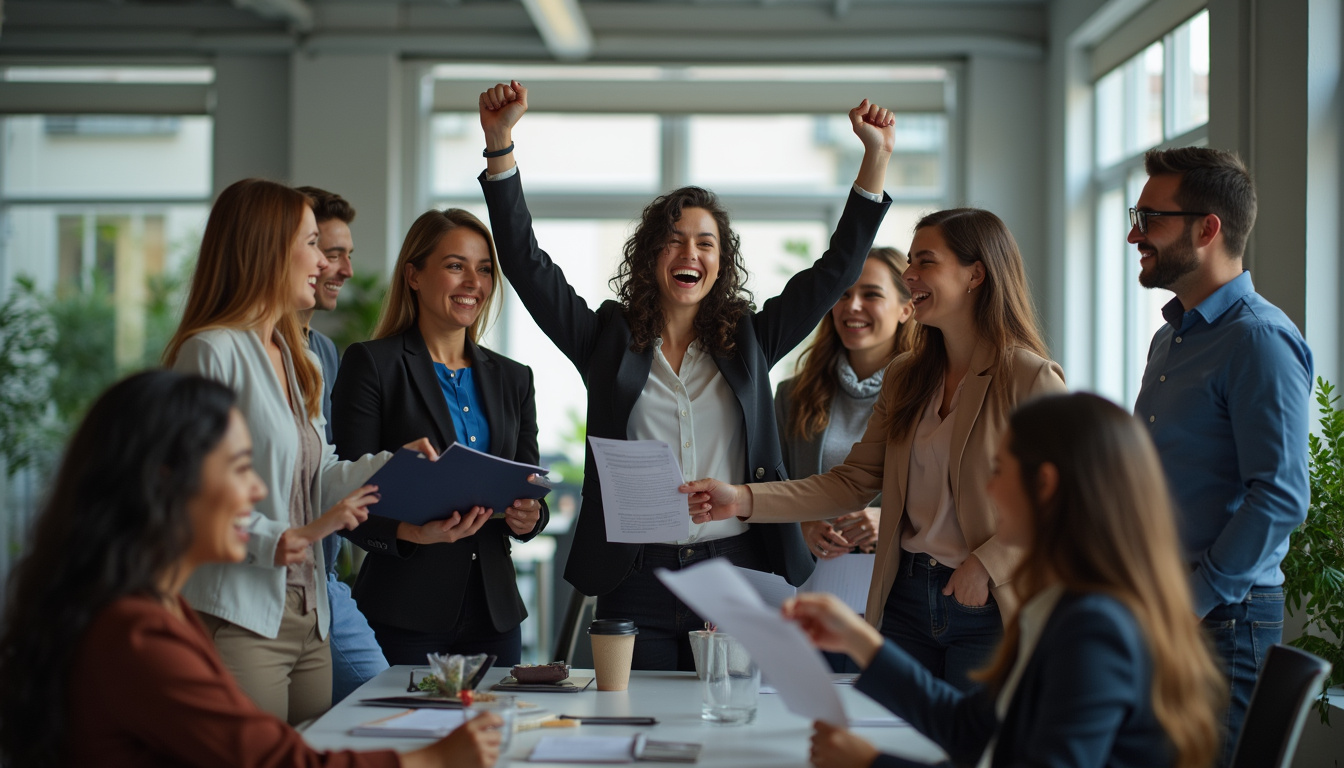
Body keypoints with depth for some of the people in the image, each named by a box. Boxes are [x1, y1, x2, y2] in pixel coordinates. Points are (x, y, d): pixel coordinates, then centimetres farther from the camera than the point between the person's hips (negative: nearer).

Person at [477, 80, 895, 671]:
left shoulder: (750, 340, 11)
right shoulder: (609, 340, 8)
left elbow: (836, 268, 10)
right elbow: (526, 264, 2)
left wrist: (876, 157, 4)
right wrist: (500, 144, -6)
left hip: (735, 574, 1)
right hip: (636, 583, -1)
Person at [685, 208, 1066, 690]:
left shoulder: (1031, 379, -10)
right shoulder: (905, 379, 10)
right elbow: (852, 481, 7)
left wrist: (987, 565, -18)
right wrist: (743, 500, -3)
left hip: (986, 613, -6)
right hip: (905, 599, 6)